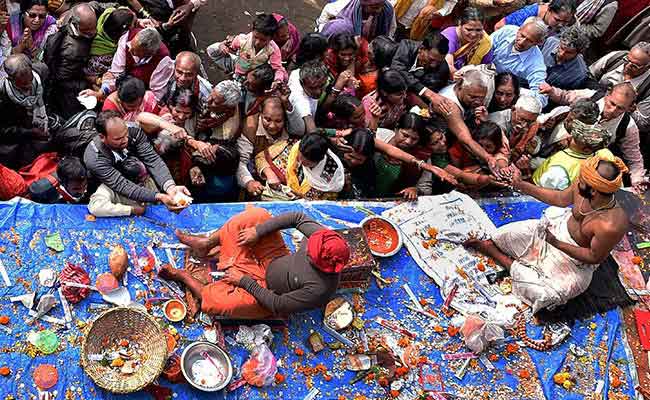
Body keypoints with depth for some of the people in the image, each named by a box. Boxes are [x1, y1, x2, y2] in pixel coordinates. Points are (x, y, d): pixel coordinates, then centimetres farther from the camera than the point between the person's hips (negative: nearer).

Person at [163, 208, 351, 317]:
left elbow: (277, 305, -26)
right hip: (275, 260, 6)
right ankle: (206, 244, 9)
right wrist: (257, 231, -16)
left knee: (215, 302, -26)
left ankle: (184, 277, 10)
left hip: (269, 290, -6)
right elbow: (297, 217, -10)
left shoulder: (319, 289, -36)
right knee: (257, 215, -14)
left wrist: (245, 281, -20)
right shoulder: (322, 238, -23)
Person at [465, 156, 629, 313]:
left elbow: (594, 257, -23)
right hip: (558, 227, 6)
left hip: (575, 259, -5)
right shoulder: (582, 187, -22)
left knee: (543, 293, -20)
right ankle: (490, 245, 35)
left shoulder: (610, 226, -38)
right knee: (510, 234, 1)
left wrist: (557, 243, -28)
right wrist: (522, 186, -1)